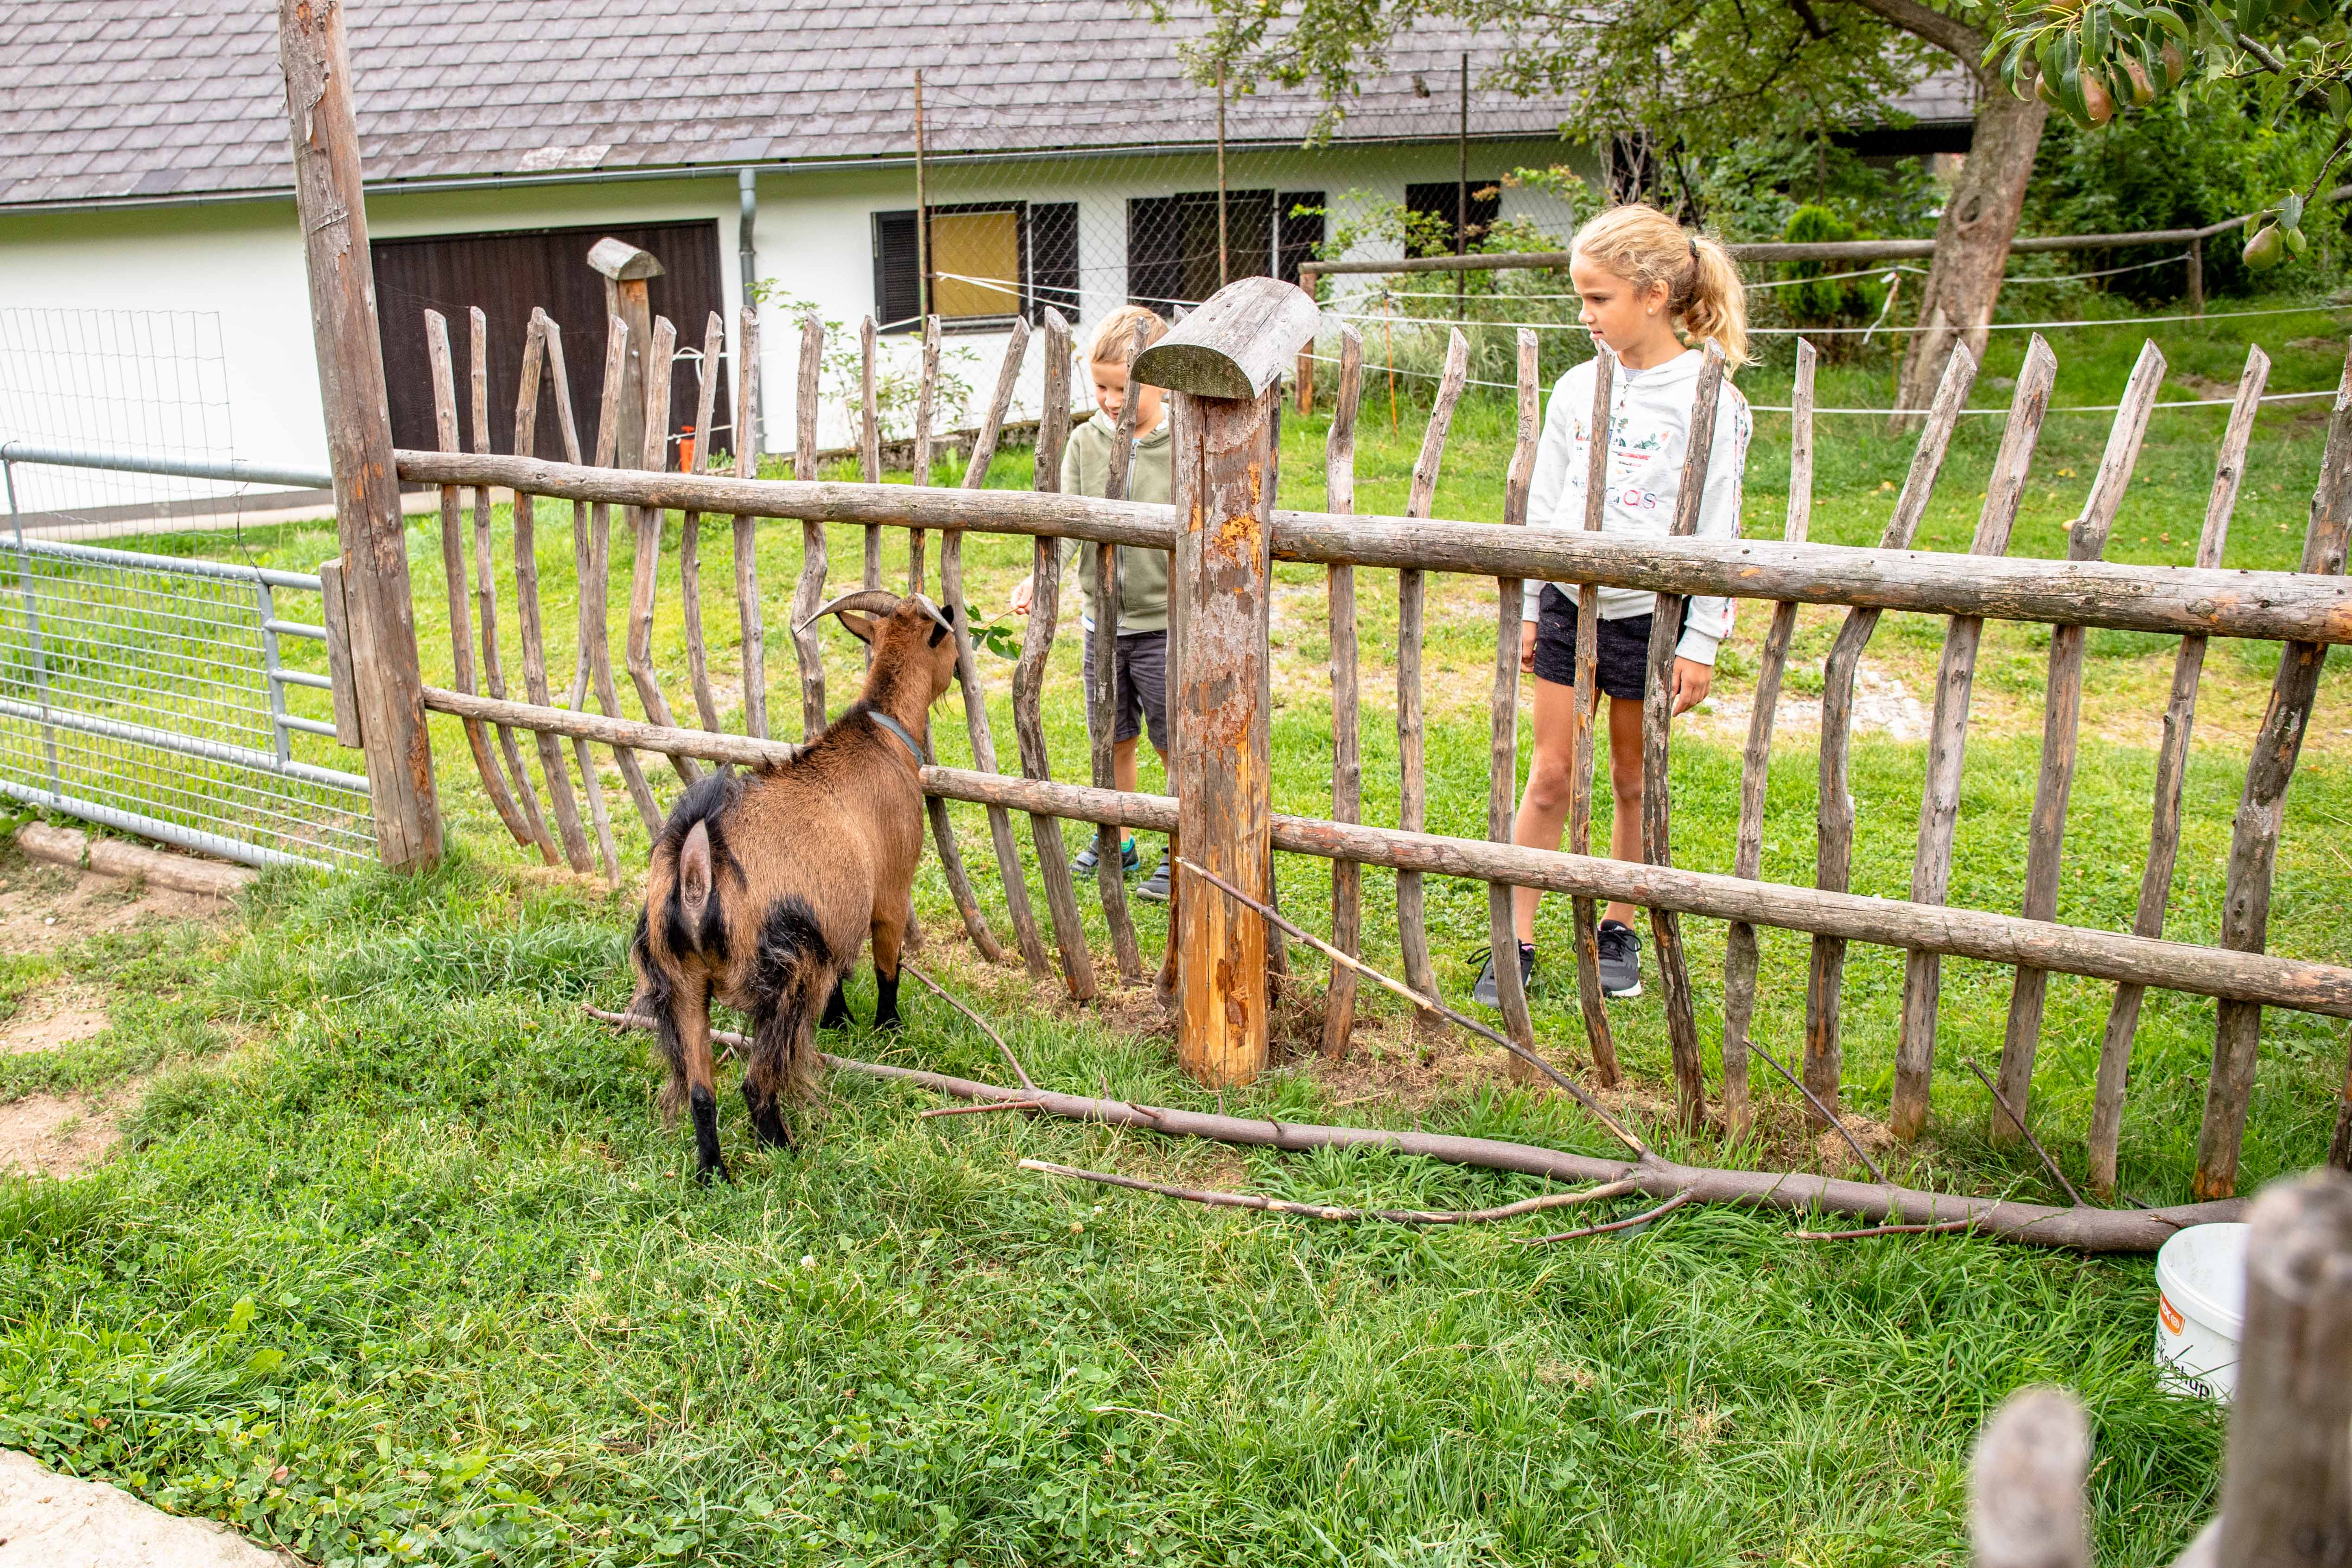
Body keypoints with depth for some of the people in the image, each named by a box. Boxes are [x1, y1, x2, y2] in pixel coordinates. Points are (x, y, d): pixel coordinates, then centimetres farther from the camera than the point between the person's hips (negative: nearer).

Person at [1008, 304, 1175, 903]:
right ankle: (1117, 842, 32)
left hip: (1166, 621, -4)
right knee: (1114, 740, 15)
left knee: (1175, 743, 5)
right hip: (1103, 619, 4)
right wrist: (1040, 579, -22)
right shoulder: (1085, 442, 0)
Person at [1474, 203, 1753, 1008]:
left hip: (1650, 614, -3)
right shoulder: (1578, 389, 4)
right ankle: (1517, 942, 10)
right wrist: (1528, 607, 9)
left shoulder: (1707, 397, -10)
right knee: (1549, 775, 4)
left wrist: (1701, 641, -11)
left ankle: (1619, 932, 26)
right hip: (1569, 602, 4)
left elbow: (1716, 529, -9)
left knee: (1634, 779, 9)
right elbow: (1544, 505, 10)